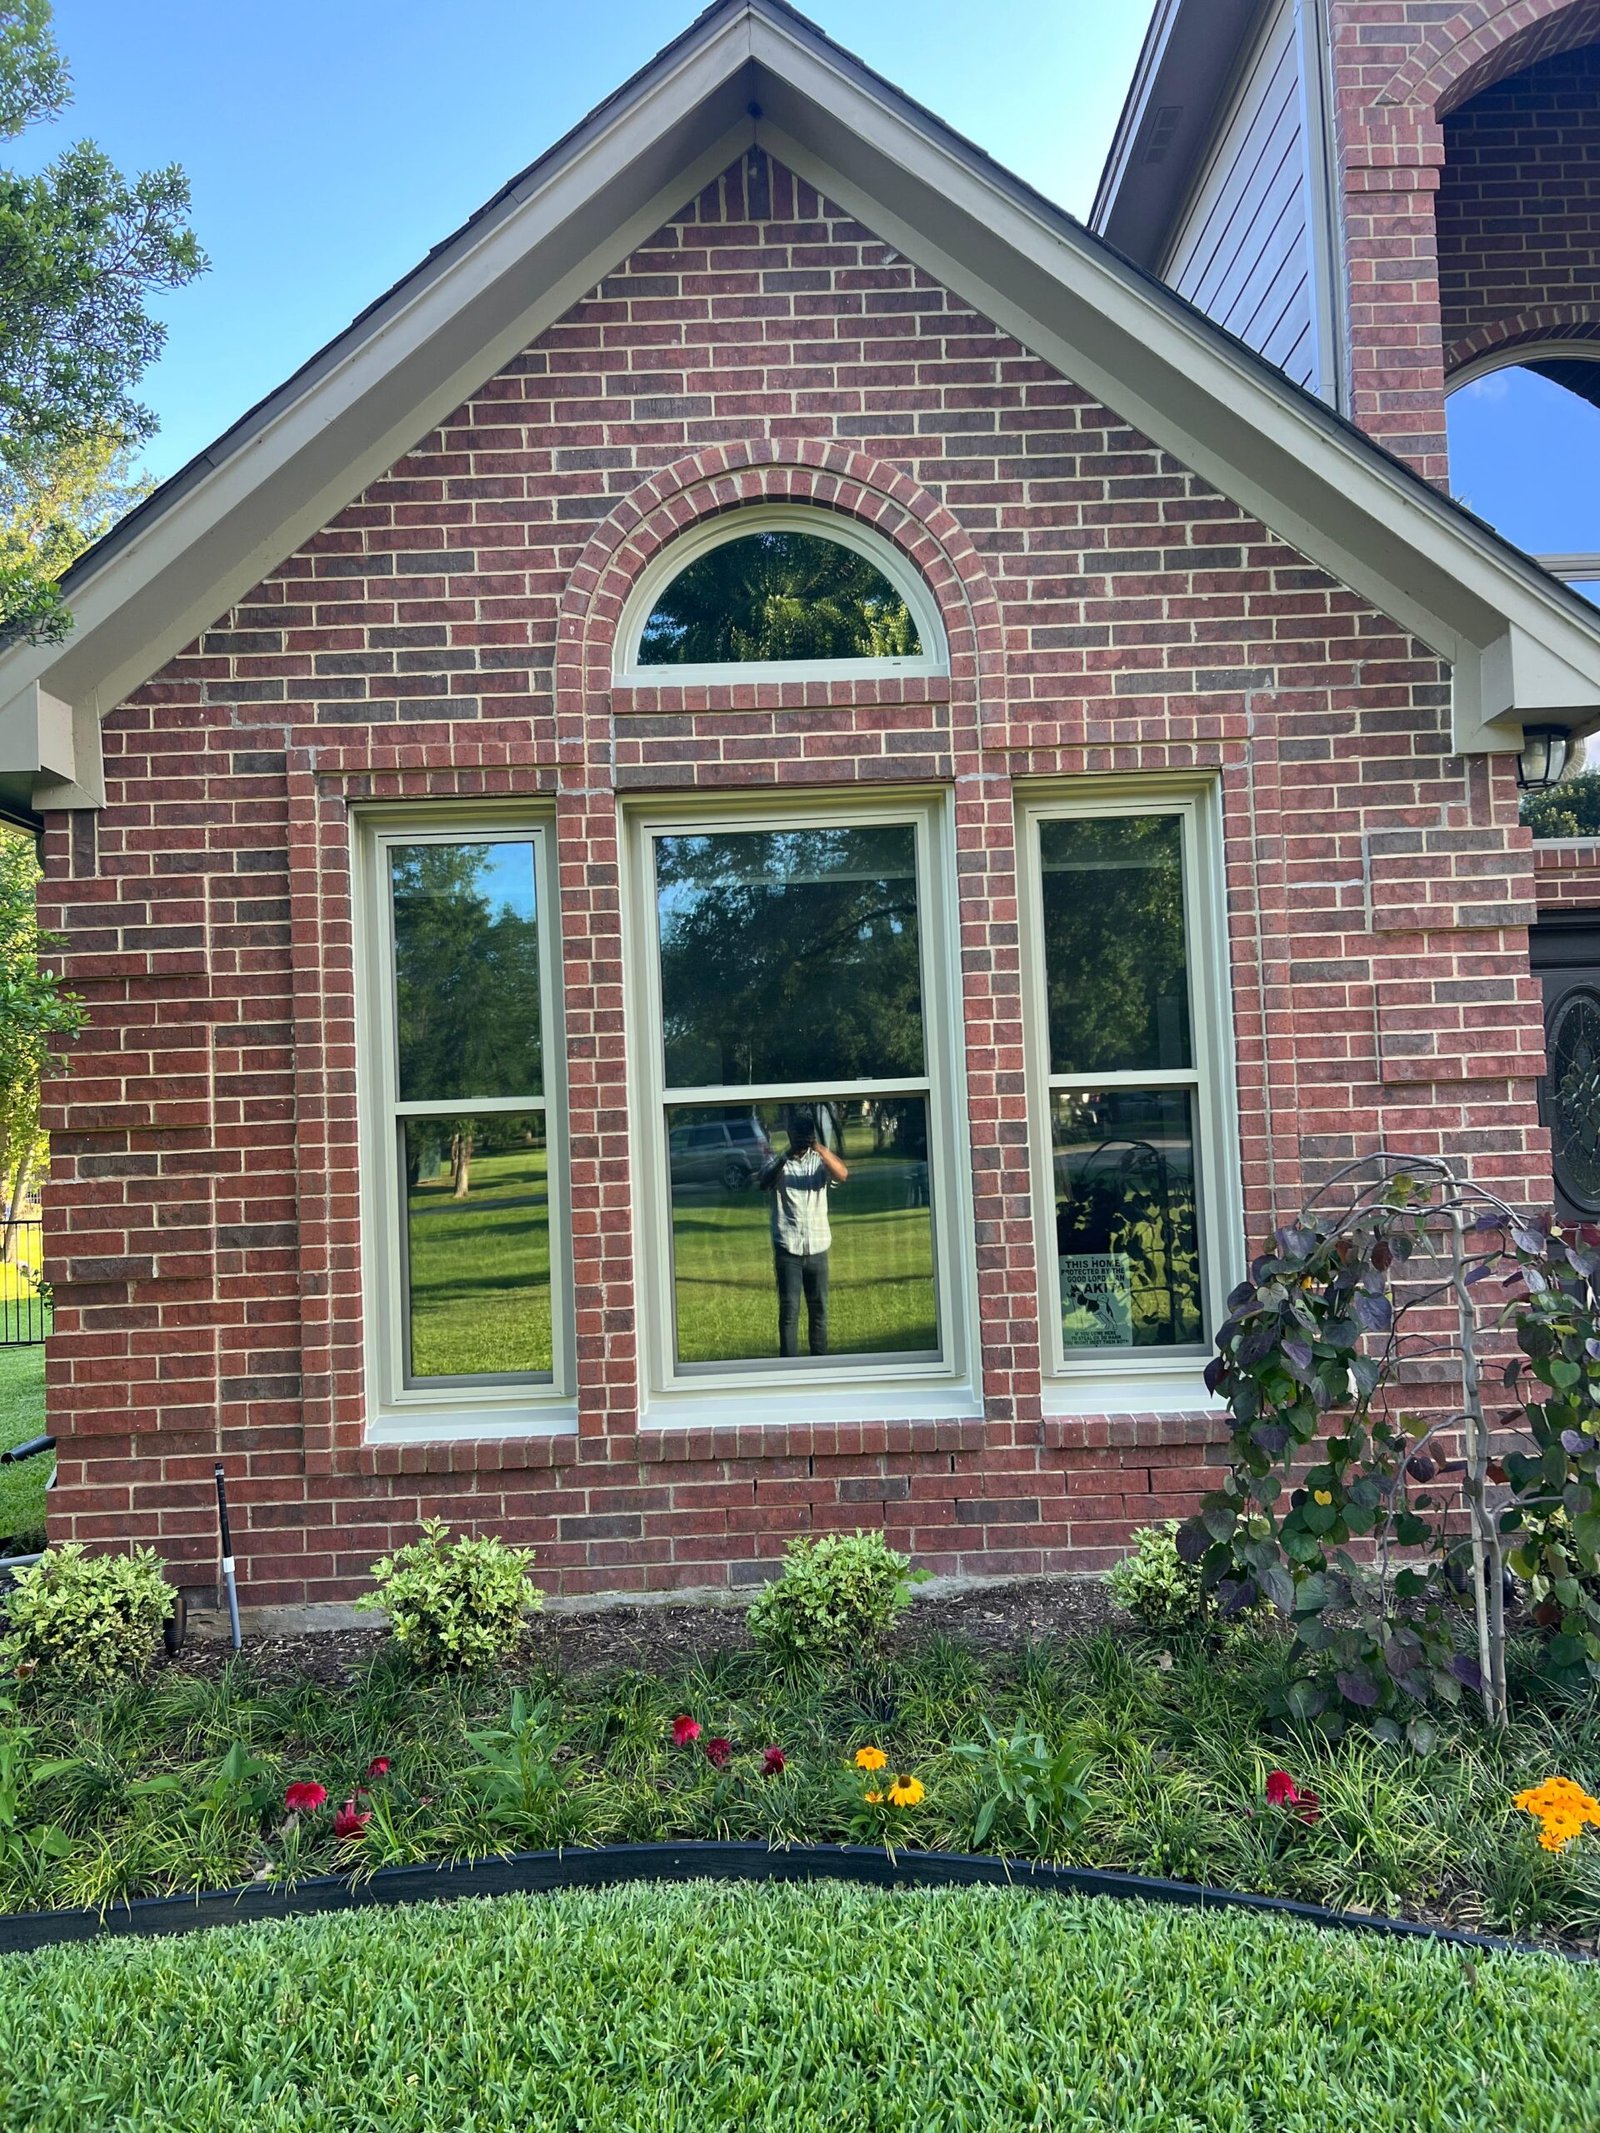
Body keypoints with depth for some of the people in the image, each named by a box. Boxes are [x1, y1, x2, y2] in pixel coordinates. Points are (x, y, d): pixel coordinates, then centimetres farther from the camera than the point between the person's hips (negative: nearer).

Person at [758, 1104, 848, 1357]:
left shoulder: (820, 1161, 6)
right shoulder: (778, 1161, 2)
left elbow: (842, 1175, -15)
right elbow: (763, 1183, -19)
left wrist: (820, 1148, -32)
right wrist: (788, 1154, -31)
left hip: (818, 1248, 2)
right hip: (787, 1249, -2)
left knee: (819, 1309, 9)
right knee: (789, 1310, -4)